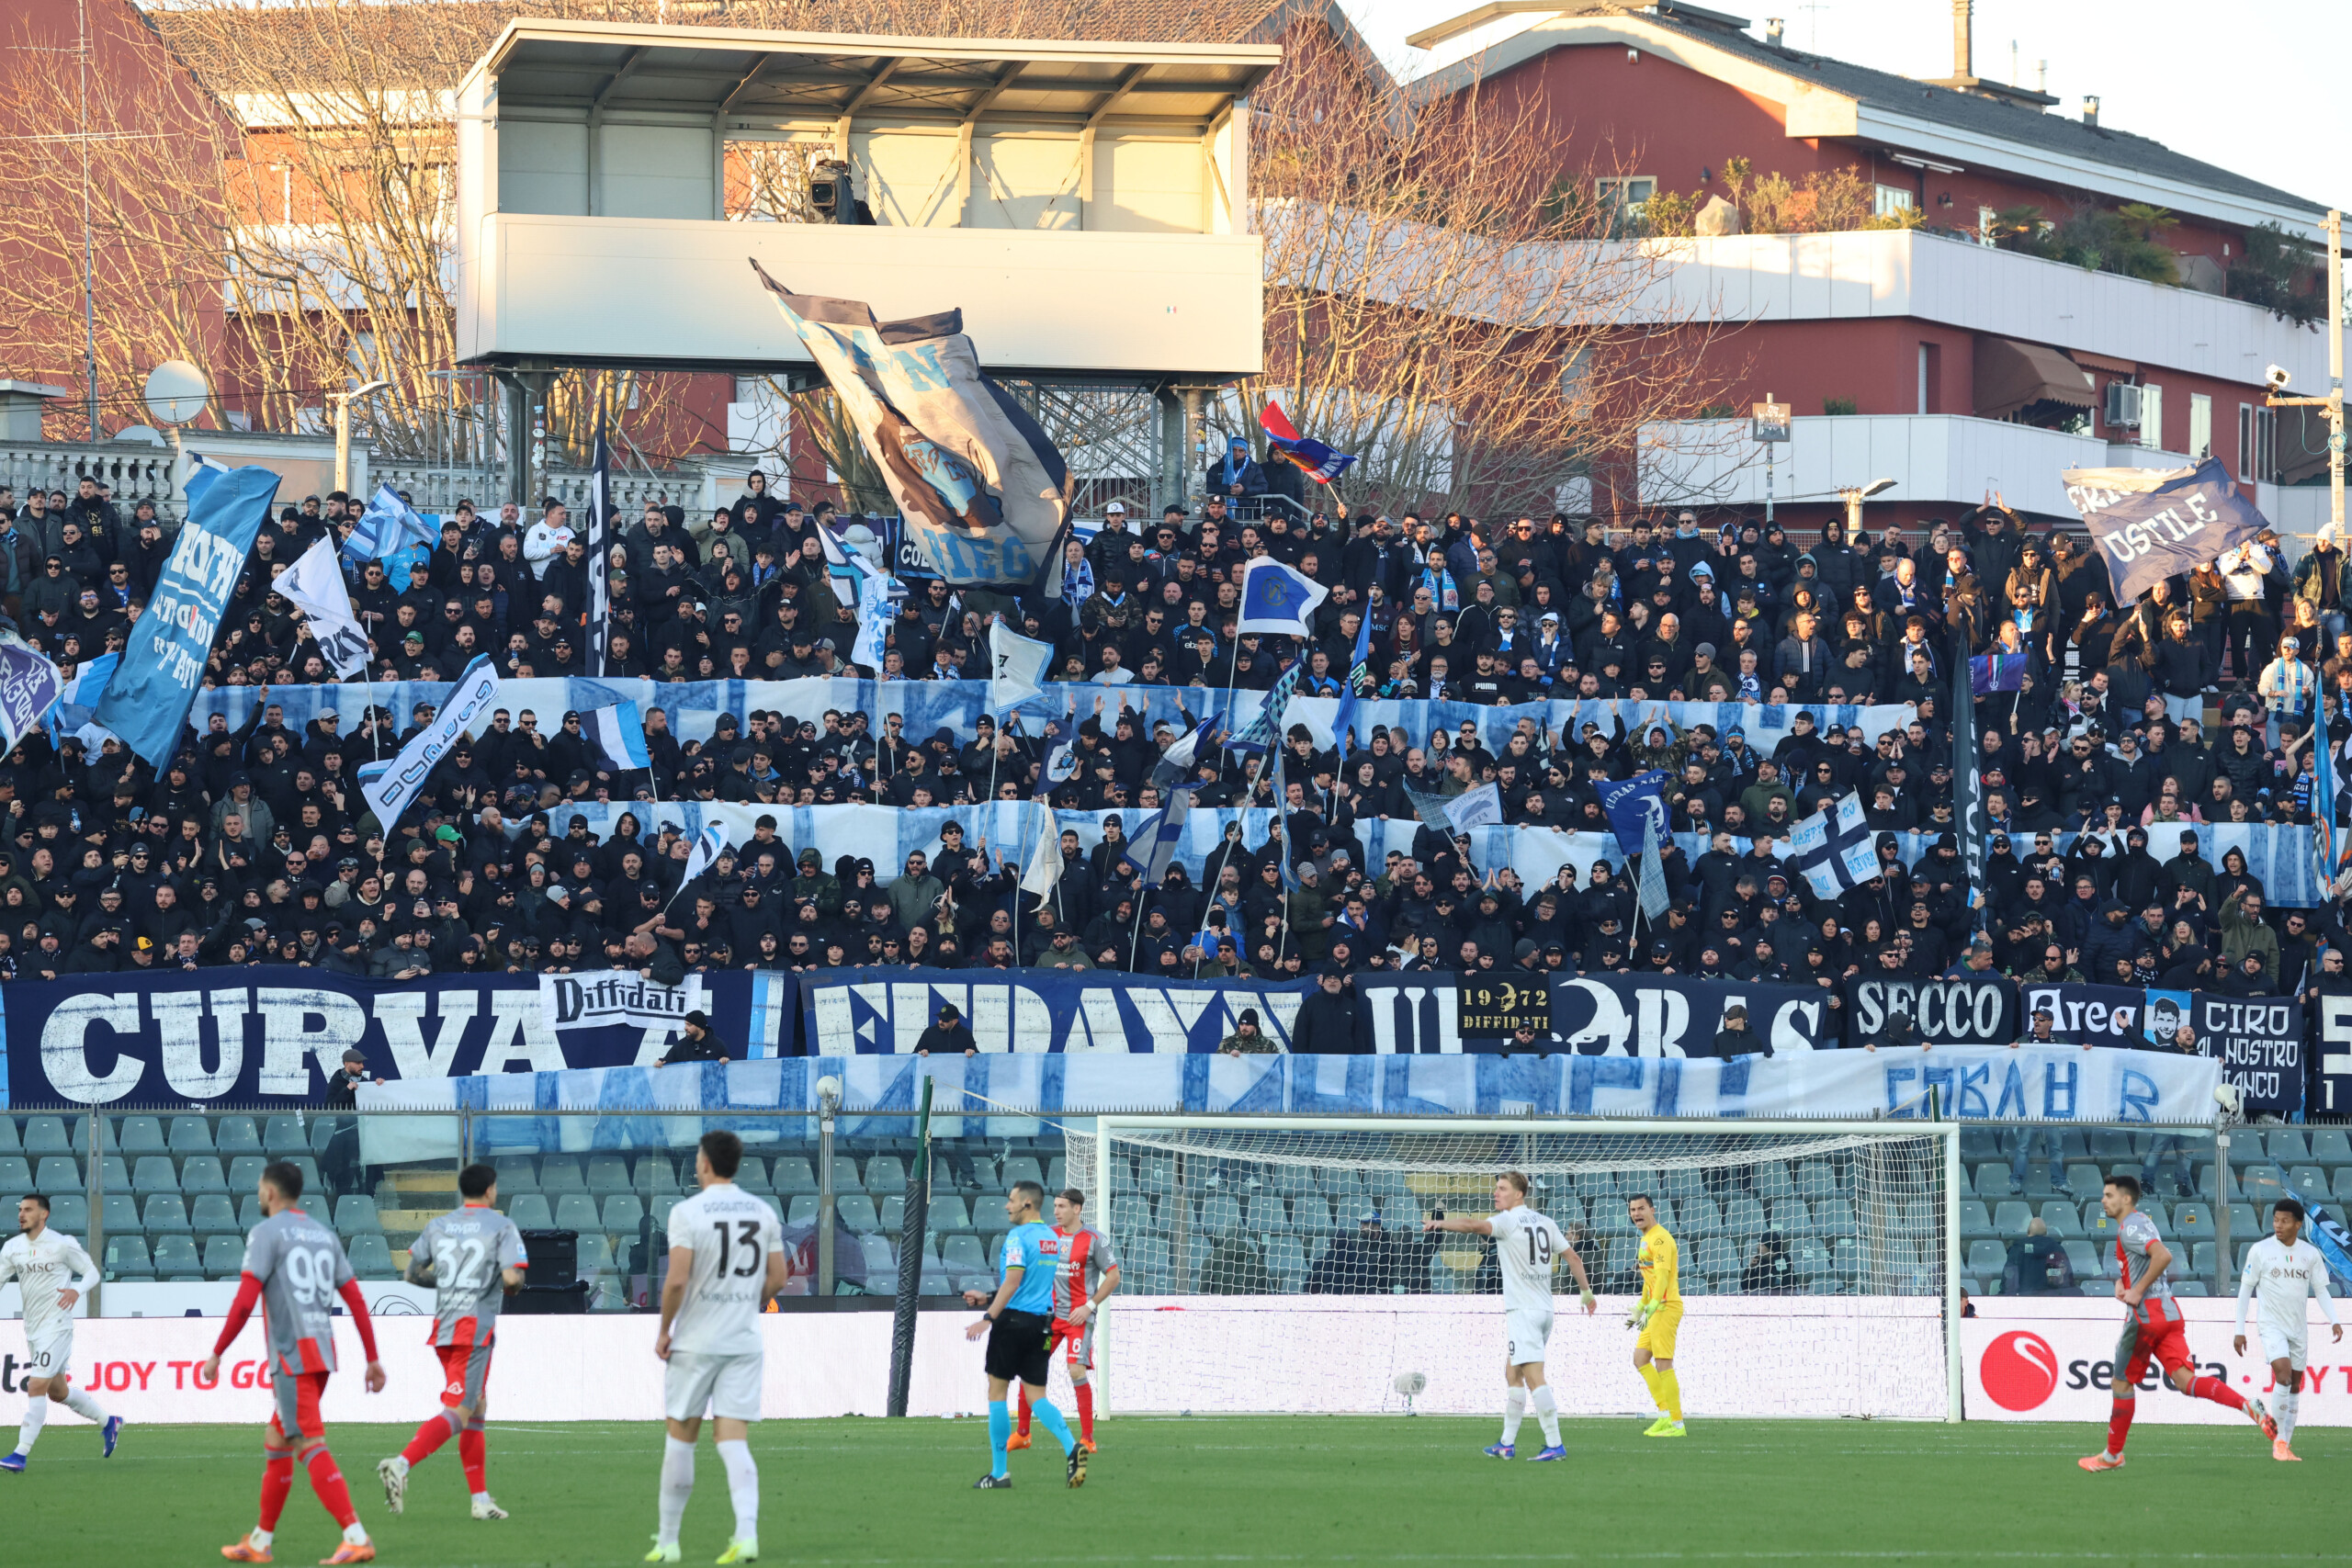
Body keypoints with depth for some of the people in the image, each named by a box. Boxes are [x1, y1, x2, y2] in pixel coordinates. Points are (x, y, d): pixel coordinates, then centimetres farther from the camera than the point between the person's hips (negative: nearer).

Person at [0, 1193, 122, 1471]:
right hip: (32, 1330, 7)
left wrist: (77, 1291, -24)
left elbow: (91, 1272, -4)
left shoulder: (62, 1245, -10)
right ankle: (108, 1422, 37)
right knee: (57, 1391, 17)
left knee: (36, 1387, -14)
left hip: (56, 1326, -7)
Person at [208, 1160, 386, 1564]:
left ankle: (356, 1538, -23)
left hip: (292, 1357, -8)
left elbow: (244, 1302, -13)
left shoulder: (267, 1233, -6)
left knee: (311, 1447, -12)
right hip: (322, 1354, 8)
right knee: (275, 1444, 18)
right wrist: (373, 1359, 15)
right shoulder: (324, 1235, 15)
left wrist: (216, 1355, -6)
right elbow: (356, 1301, 13)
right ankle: (260, 1542, 24)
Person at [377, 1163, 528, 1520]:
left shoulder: (439, 1225, 12)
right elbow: (512, 1277, -15)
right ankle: (401, 1464, -32)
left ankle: (481, 1498, 16)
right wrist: (512, 1285, 9)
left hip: (442, 1329, 7)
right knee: (457, 1413, -12)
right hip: (475, 1329, -7)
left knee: (475, 1411, 16)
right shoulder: (501, 1226, -4)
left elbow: (413, 1272, 14)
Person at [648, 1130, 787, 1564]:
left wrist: (664, 1330, -4)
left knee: (680, 1437, 8)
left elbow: (677, 1280, -16)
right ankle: (747, 1533, -19)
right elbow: (777, 1276, 7)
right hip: (744, 1342, 3)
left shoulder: (687, 1212, -10)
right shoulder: (763, 1212, 5)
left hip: (695, 1342, -3)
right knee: (733, 1439, 0)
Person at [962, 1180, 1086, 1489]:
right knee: (1036, 1397, 7)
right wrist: (988, 1298, 25)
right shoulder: (1051, 1238, 14)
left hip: (1014, 1321, -7)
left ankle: (999, 1472, 6)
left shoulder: (1018, 1236, -11)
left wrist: (988, 1318, -19)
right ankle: (1071, 1447, -18)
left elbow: (1013, 1281, -20)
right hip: (1042, 1323, 7)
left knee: (997, 1393, 4)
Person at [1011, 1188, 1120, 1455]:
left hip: (1078, 1316, -5)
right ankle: (1022, 1434, 16)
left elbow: (1113, 1276, -5)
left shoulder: (1094, 1239, -8)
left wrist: (1089, 1306, -11)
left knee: (1076, 1371, -16)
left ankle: (1087, 1439, -9)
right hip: (1049, 1313, 5)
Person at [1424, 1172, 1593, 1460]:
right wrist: (1586, 1291, 26)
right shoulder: (1545, 1223, 14)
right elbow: (1572, 1257, 18)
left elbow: (1474, 1225, -25)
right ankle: (1507, 1444, 19)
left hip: (1523, 1311, -9)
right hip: (1544, 1310, 9)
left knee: (1534, 1377, -12)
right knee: (1512, 1375, 16)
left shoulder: (1510, 1220, -8)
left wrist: (1439, 1223, -24)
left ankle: (1554, 1445, -18)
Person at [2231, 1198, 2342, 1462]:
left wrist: (2334, 1321, -6)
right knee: (2283, 1374, -22)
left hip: (2299, 1328, 4)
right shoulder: (2260, 1250, -5)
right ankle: (2279, 1439, -13)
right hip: (2271, 1325, -4)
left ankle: (2285, 1445, 15)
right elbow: (2245, 1289, 0)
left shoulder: (2310, 1254, 3)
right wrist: (2239, 1330, -2)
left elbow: (2321, 1290, 9)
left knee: (2295, 1385, 6)